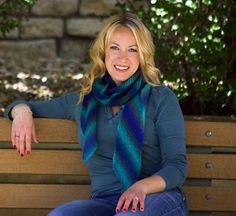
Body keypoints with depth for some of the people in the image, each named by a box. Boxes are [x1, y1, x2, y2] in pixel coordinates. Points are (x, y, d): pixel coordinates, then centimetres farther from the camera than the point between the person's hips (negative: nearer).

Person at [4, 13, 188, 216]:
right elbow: (20, 107, 30)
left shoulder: (161, 98, 8)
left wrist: (141, 187, -22)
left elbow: (177, 166, -1)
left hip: (159, 197, -3)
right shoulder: (82, 100, 18)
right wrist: (22, 111, 4)